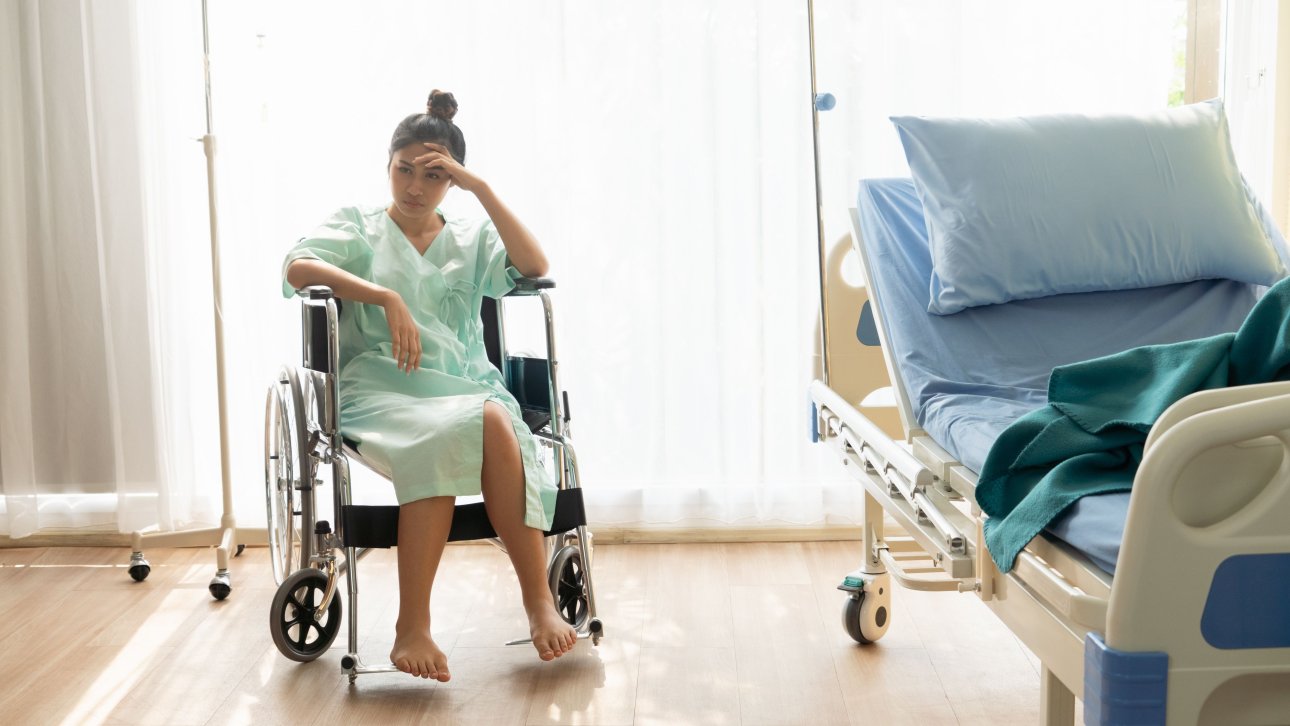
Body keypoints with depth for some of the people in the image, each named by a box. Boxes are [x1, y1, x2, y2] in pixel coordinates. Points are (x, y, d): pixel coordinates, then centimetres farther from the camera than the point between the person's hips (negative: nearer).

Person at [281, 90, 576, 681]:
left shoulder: (472, 238, 25)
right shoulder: (358, 227, 19)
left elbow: (535, 268, 3)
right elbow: (296, 267, -3)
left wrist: (480, 188, 1)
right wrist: (386, 296, -16)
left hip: (465, 385, 2)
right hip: (381, 387, -2)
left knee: (493, 422, -36)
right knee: (444, 435, -38)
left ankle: (538, 600, -34)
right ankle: (414, 625, -37)